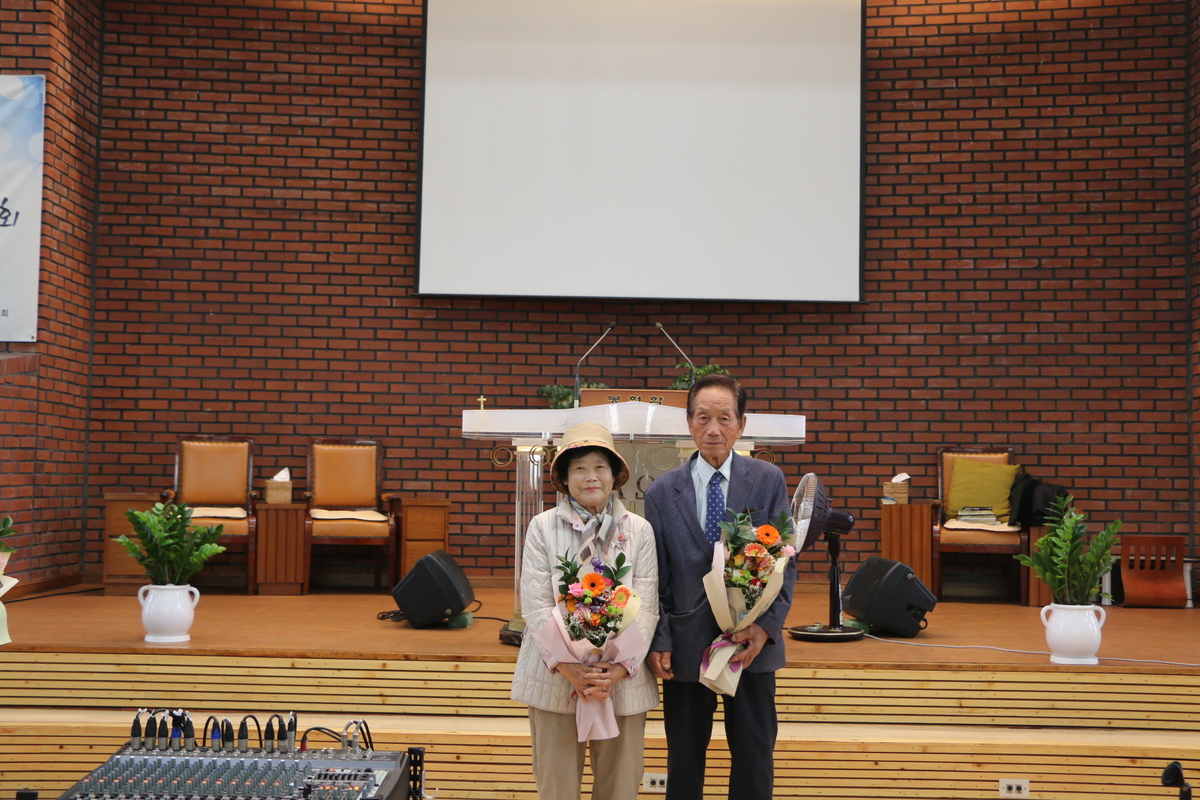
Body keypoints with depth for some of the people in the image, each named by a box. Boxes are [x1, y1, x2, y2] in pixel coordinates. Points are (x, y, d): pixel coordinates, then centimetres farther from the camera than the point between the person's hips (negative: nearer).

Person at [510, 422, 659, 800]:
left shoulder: (639, 530, 4)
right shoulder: (542, 527, 0)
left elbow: (647, 608, -1)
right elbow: (535, 605, -5)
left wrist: (621, 668, -13)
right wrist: (567, 667, -15)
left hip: (622, 679, 1)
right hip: (554, 676, -1)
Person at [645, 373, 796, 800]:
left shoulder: (768, 481, 0)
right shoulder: (662, 492, 1)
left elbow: (785, 560, -1)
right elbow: (656, 576, 2)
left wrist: (767, 626, -13)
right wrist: (658, 641, -8)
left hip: (751, 641, 0)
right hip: (686, 644, 0)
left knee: (754, 760, 8)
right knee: (684, 759, 11)